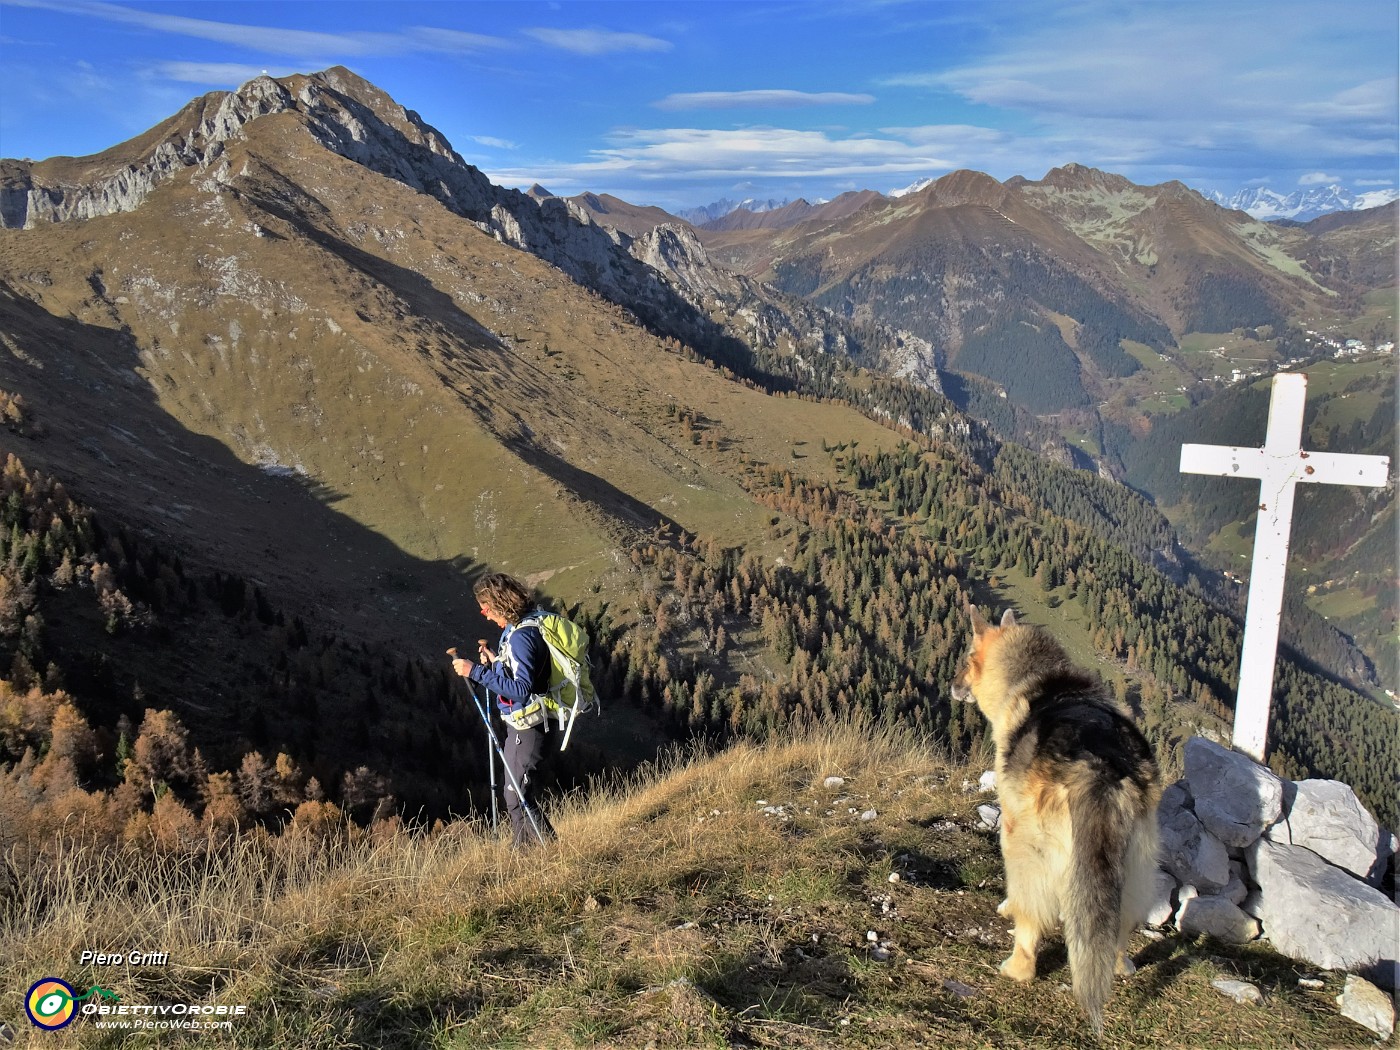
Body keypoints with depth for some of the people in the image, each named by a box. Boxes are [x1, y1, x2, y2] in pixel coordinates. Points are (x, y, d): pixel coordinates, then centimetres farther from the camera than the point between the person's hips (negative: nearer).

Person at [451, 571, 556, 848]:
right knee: (514, 792, 19)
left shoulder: (521, 636, -23)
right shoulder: (516, 629, 9)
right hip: (519, 724, 10)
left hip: (526, 727, -10)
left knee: (516, 794, -4)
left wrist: (476, 672, -28)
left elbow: (521, 689, -30)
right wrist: (494, 661, 5)